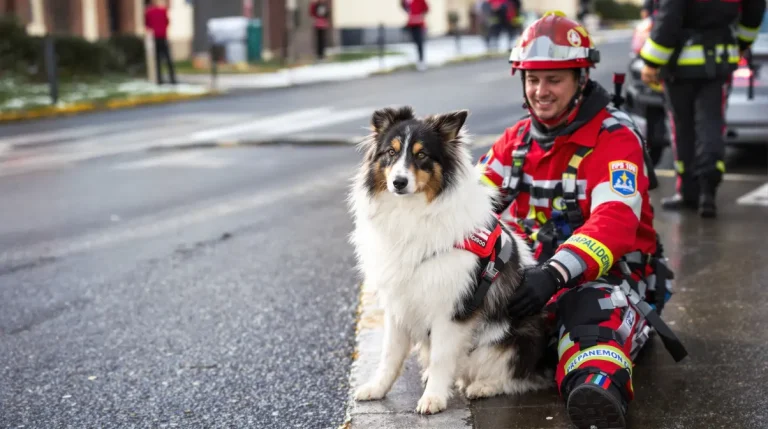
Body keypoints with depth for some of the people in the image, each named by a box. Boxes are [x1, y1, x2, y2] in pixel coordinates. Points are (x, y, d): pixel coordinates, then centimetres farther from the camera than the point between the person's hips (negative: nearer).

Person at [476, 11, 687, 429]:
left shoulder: (615, 138, -10)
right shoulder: (518, 138, 14)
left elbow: (615, 222, -26)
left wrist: (556, 273, -41)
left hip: (609, 274, -10)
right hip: (532, 273, 10)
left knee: (592, 309, -45)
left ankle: (599, 390, -72)